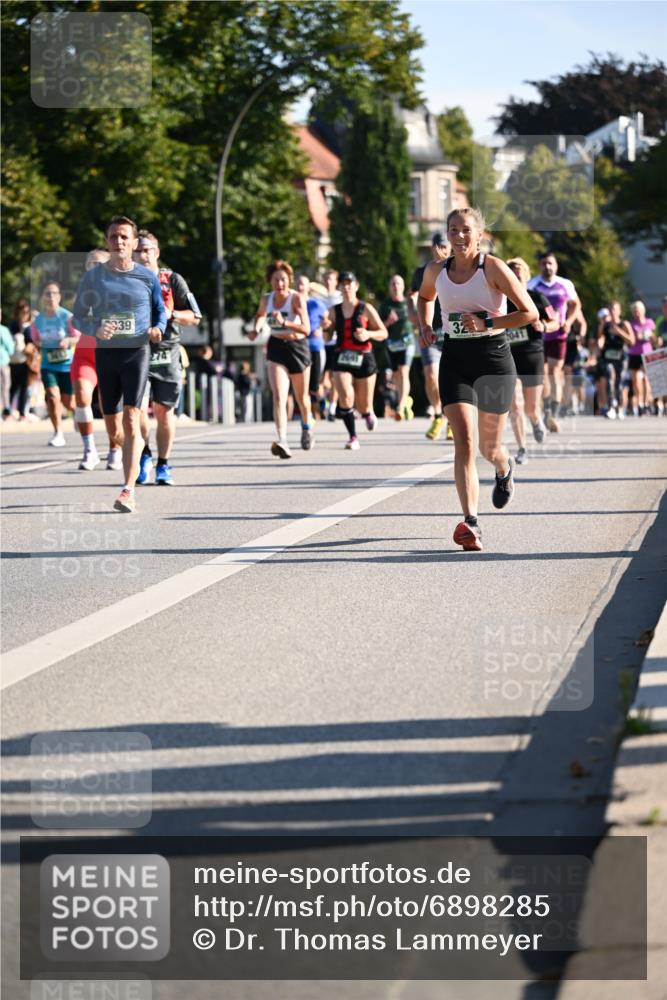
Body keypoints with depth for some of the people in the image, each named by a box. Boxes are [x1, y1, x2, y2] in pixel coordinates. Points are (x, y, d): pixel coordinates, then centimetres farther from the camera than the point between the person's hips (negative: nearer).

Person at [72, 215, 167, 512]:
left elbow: (160, 310, 14)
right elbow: (79, 316, 7)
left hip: (137, 352, -3)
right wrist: (96, 329, -14)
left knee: (131, 419, -16)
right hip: (105, 352, 3)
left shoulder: (147, 277, 2)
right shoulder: (93, 277, 4)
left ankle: (129, 490, -22)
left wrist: (158, 328, -8)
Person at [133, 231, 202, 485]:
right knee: (139, 408, -14)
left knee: (164, 411, 4)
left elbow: (194, 317, 4)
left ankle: (163, 465, 16)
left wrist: (170, 314, -13)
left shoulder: (173, 280, 5)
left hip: (167, 352, 0)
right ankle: (144, 457, 10)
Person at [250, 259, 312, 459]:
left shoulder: (297, 298, -16)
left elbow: (306, 329, -26)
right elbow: (260, 315, 23)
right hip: (276, 348, 2)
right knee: (279, 396, -18)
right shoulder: (266, 300, -2)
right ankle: (282, 441, -31)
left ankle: (307, 426, 49)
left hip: (297, 347, -2)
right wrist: (256, 329, 3)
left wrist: (284, 322, -38)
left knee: (301, 397, 17)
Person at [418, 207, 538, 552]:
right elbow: (425, 297, 28)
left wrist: (487, 323, -18)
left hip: (493, 358, -2)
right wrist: (425, 327, 9)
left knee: (489, 448, 12)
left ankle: (504, 469, 51)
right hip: (455, 359, 2)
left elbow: (530, 313, -10)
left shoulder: (493, 268, -9)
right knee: (464, 440, -17)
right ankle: (470, 523, -23)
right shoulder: (436, 271, 3)